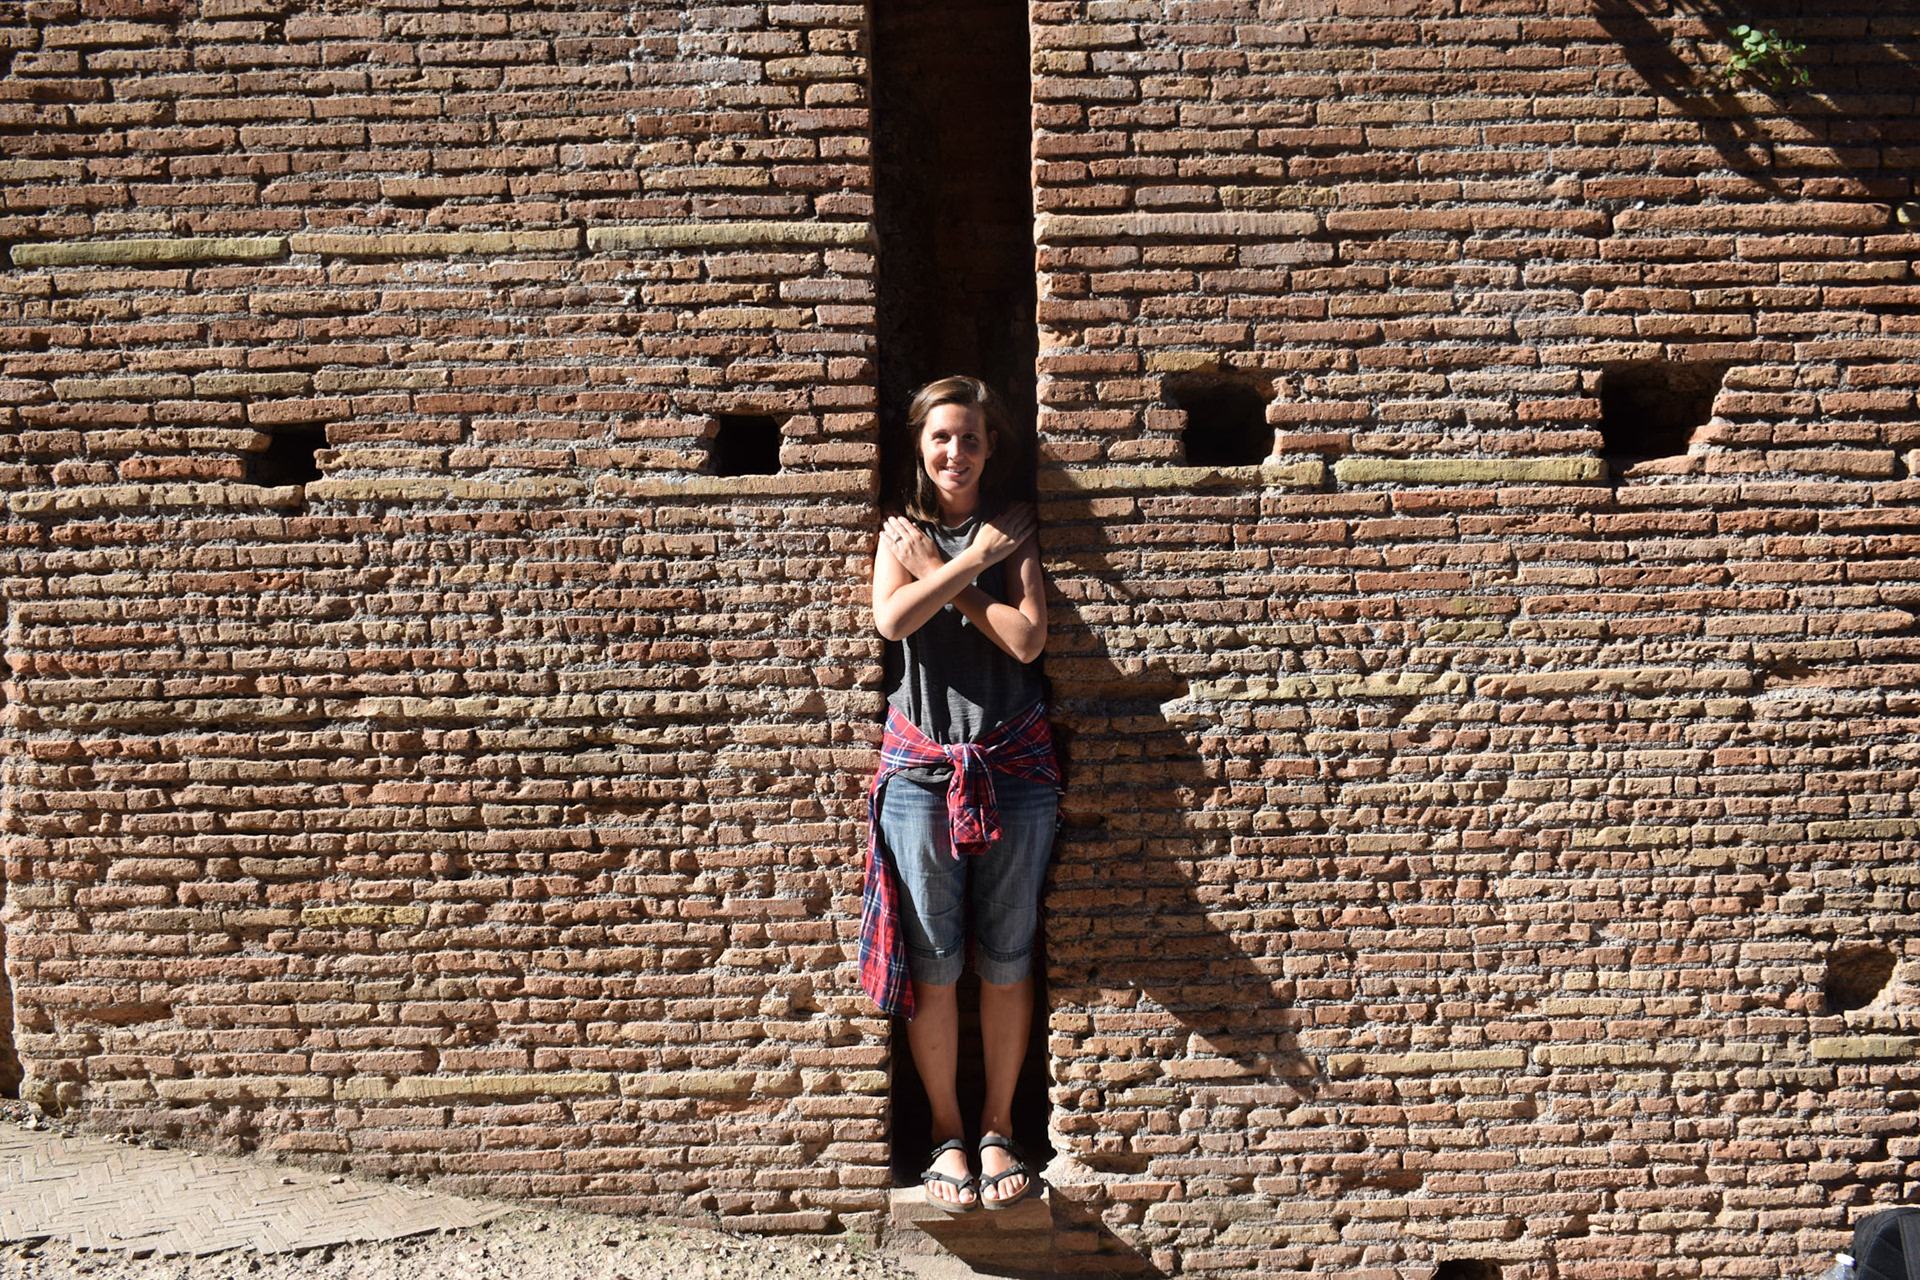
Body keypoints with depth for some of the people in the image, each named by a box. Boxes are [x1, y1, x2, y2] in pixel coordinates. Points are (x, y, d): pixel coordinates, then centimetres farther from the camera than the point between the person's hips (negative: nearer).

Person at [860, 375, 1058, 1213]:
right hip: (921, 767, 0)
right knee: (933, 964, 4)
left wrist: (945, 581, -8)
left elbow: (1028, 638, -9)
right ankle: (946, 1132, 17)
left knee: (1006, 962, 6)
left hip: (1013, 767, 0)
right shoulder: (902, 533, 9)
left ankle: (999, 1127, 20)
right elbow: (891, 619, -12)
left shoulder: (1016, 526, 6)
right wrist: (973, 560, -11)